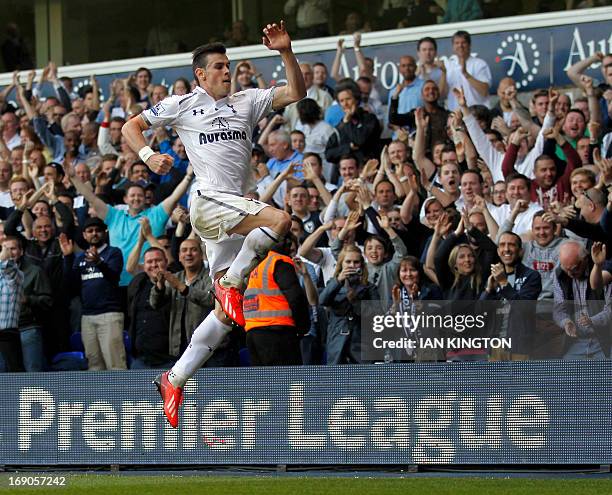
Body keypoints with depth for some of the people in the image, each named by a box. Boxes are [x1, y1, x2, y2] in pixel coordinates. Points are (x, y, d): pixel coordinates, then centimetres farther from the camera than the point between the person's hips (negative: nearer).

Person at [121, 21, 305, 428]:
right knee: (281, 220, -30)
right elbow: (131, 126, 12)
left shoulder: (246, 102, 17)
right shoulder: (182, 105, 7)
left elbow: (296, 93, 12)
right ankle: (230, 283, -16)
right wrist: (148, 155, -7)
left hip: (240, 208, 6)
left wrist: (286, 52, -2)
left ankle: (175, 380, 6)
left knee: (226, 312, 2)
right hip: (210, 201, -6)